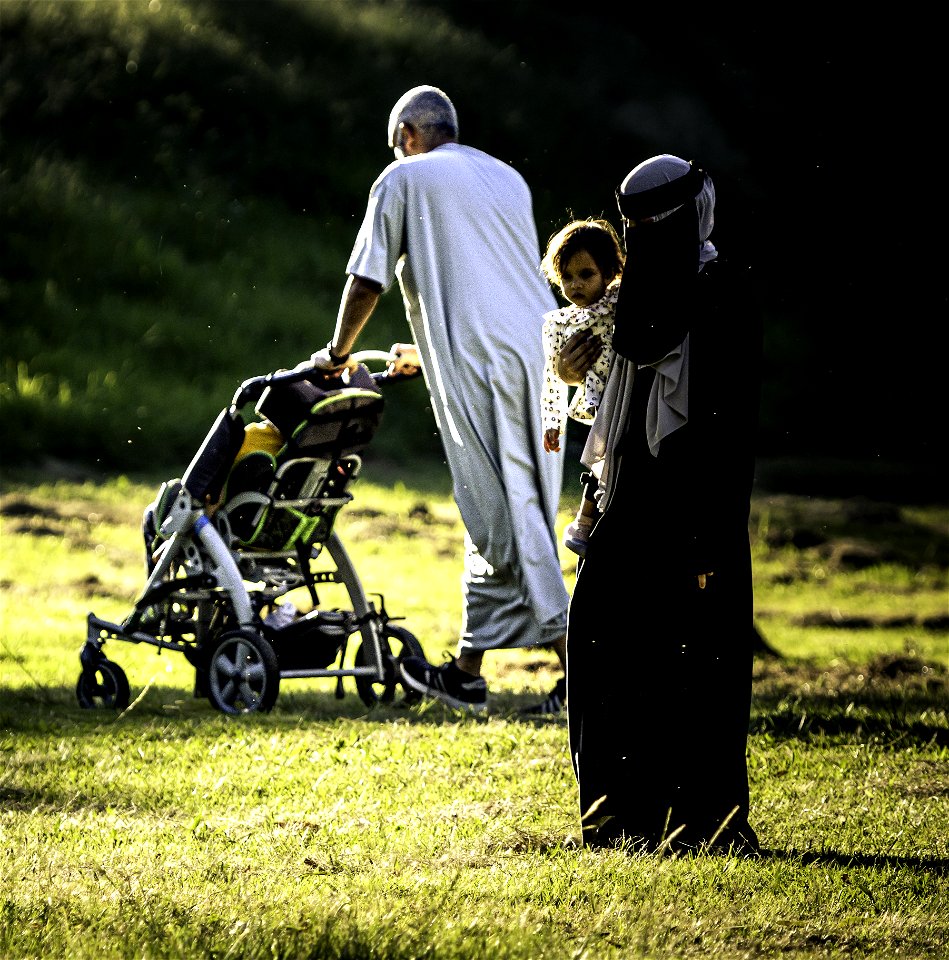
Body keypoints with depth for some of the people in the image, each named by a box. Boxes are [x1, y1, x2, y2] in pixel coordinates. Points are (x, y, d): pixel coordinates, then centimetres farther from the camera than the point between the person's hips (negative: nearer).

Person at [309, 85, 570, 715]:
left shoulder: (406, 178, 5)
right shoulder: (508, 179, 25)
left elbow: (367, 282, 3)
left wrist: (338, 353, 20)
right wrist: (425, 353, 42)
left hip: (479, 368, -7)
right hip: (542, 351, 7)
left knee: (505, 517, -8)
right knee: (507, 515, 12)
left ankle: (574, 658, -17)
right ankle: (467, 672, 19)